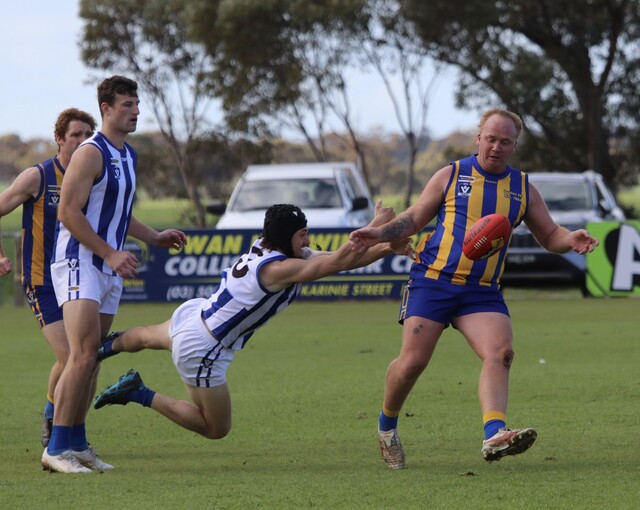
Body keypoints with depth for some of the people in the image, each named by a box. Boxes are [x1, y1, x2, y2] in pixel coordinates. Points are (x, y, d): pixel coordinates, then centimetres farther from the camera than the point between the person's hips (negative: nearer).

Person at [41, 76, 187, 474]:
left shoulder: (129, 156, 16)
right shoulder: (91, 154, -12)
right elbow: (68, 211, -17)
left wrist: (155, 238, 18)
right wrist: (110, 253, -20)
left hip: (110, 268, 9)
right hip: (79, 262, -9)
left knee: (90, 359, 9)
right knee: (84, 354, -18)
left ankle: (76, 443, 14)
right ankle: (57, 448, -18)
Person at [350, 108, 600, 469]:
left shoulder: (524, 189, 10)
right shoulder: (451, 176, 5)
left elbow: (549, 235, 14)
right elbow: (414, 218, 11)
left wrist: (571, 240, -9)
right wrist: (381, 234, -6)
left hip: (483, 291, 2)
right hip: (433, 281, -2)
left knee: (501, 352, -22)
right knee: (413, 361, -8)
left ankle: (494, 434, -34)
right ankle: (387, 425, 19)